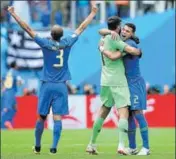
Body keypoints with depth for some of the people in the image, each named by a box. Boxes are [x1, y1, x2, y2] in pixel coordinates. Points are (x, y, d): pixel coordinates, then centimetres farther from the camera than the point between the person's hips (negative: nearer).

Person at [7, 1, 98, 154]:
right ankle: (54, 147, -11)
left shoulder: (46, 43, -8)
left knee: (41, 117, 8)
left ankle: (37, 147, 17)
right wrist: (93, 12, 19)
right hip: (61, 86, 1)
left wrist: (14, 14, -1)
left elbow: (28, 29, -6)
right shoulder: (67, 43, -3)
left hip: (47, 85, -1)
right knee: (57, 117, -3)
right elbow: (81, 28, 8)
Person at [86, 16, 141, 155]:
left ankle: (92, 145, 18)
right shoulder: (114, 39, -10)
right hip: (118, 81, -8)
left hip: (105, 81, 8)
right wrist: (139, 51, 4)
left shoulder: (103, 39, 13)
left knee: (103, 112, 16)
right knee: (124, 112, -10)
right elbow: (133, 51, -18)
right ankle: (121, 145, -24)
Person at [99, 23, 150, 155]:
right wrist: (112, 32, -11)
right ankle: (132, 148, 10)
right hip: (125, 83, 8)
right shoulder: (119, 40, 9)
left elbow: (113, 57, -25)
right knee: (128, 115, 6)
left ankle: (146, 148, -12)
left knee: (137, 114, -13)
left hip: (135, 83, -8)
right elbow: (101, 32, 10)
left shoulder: (130, 44, -18)